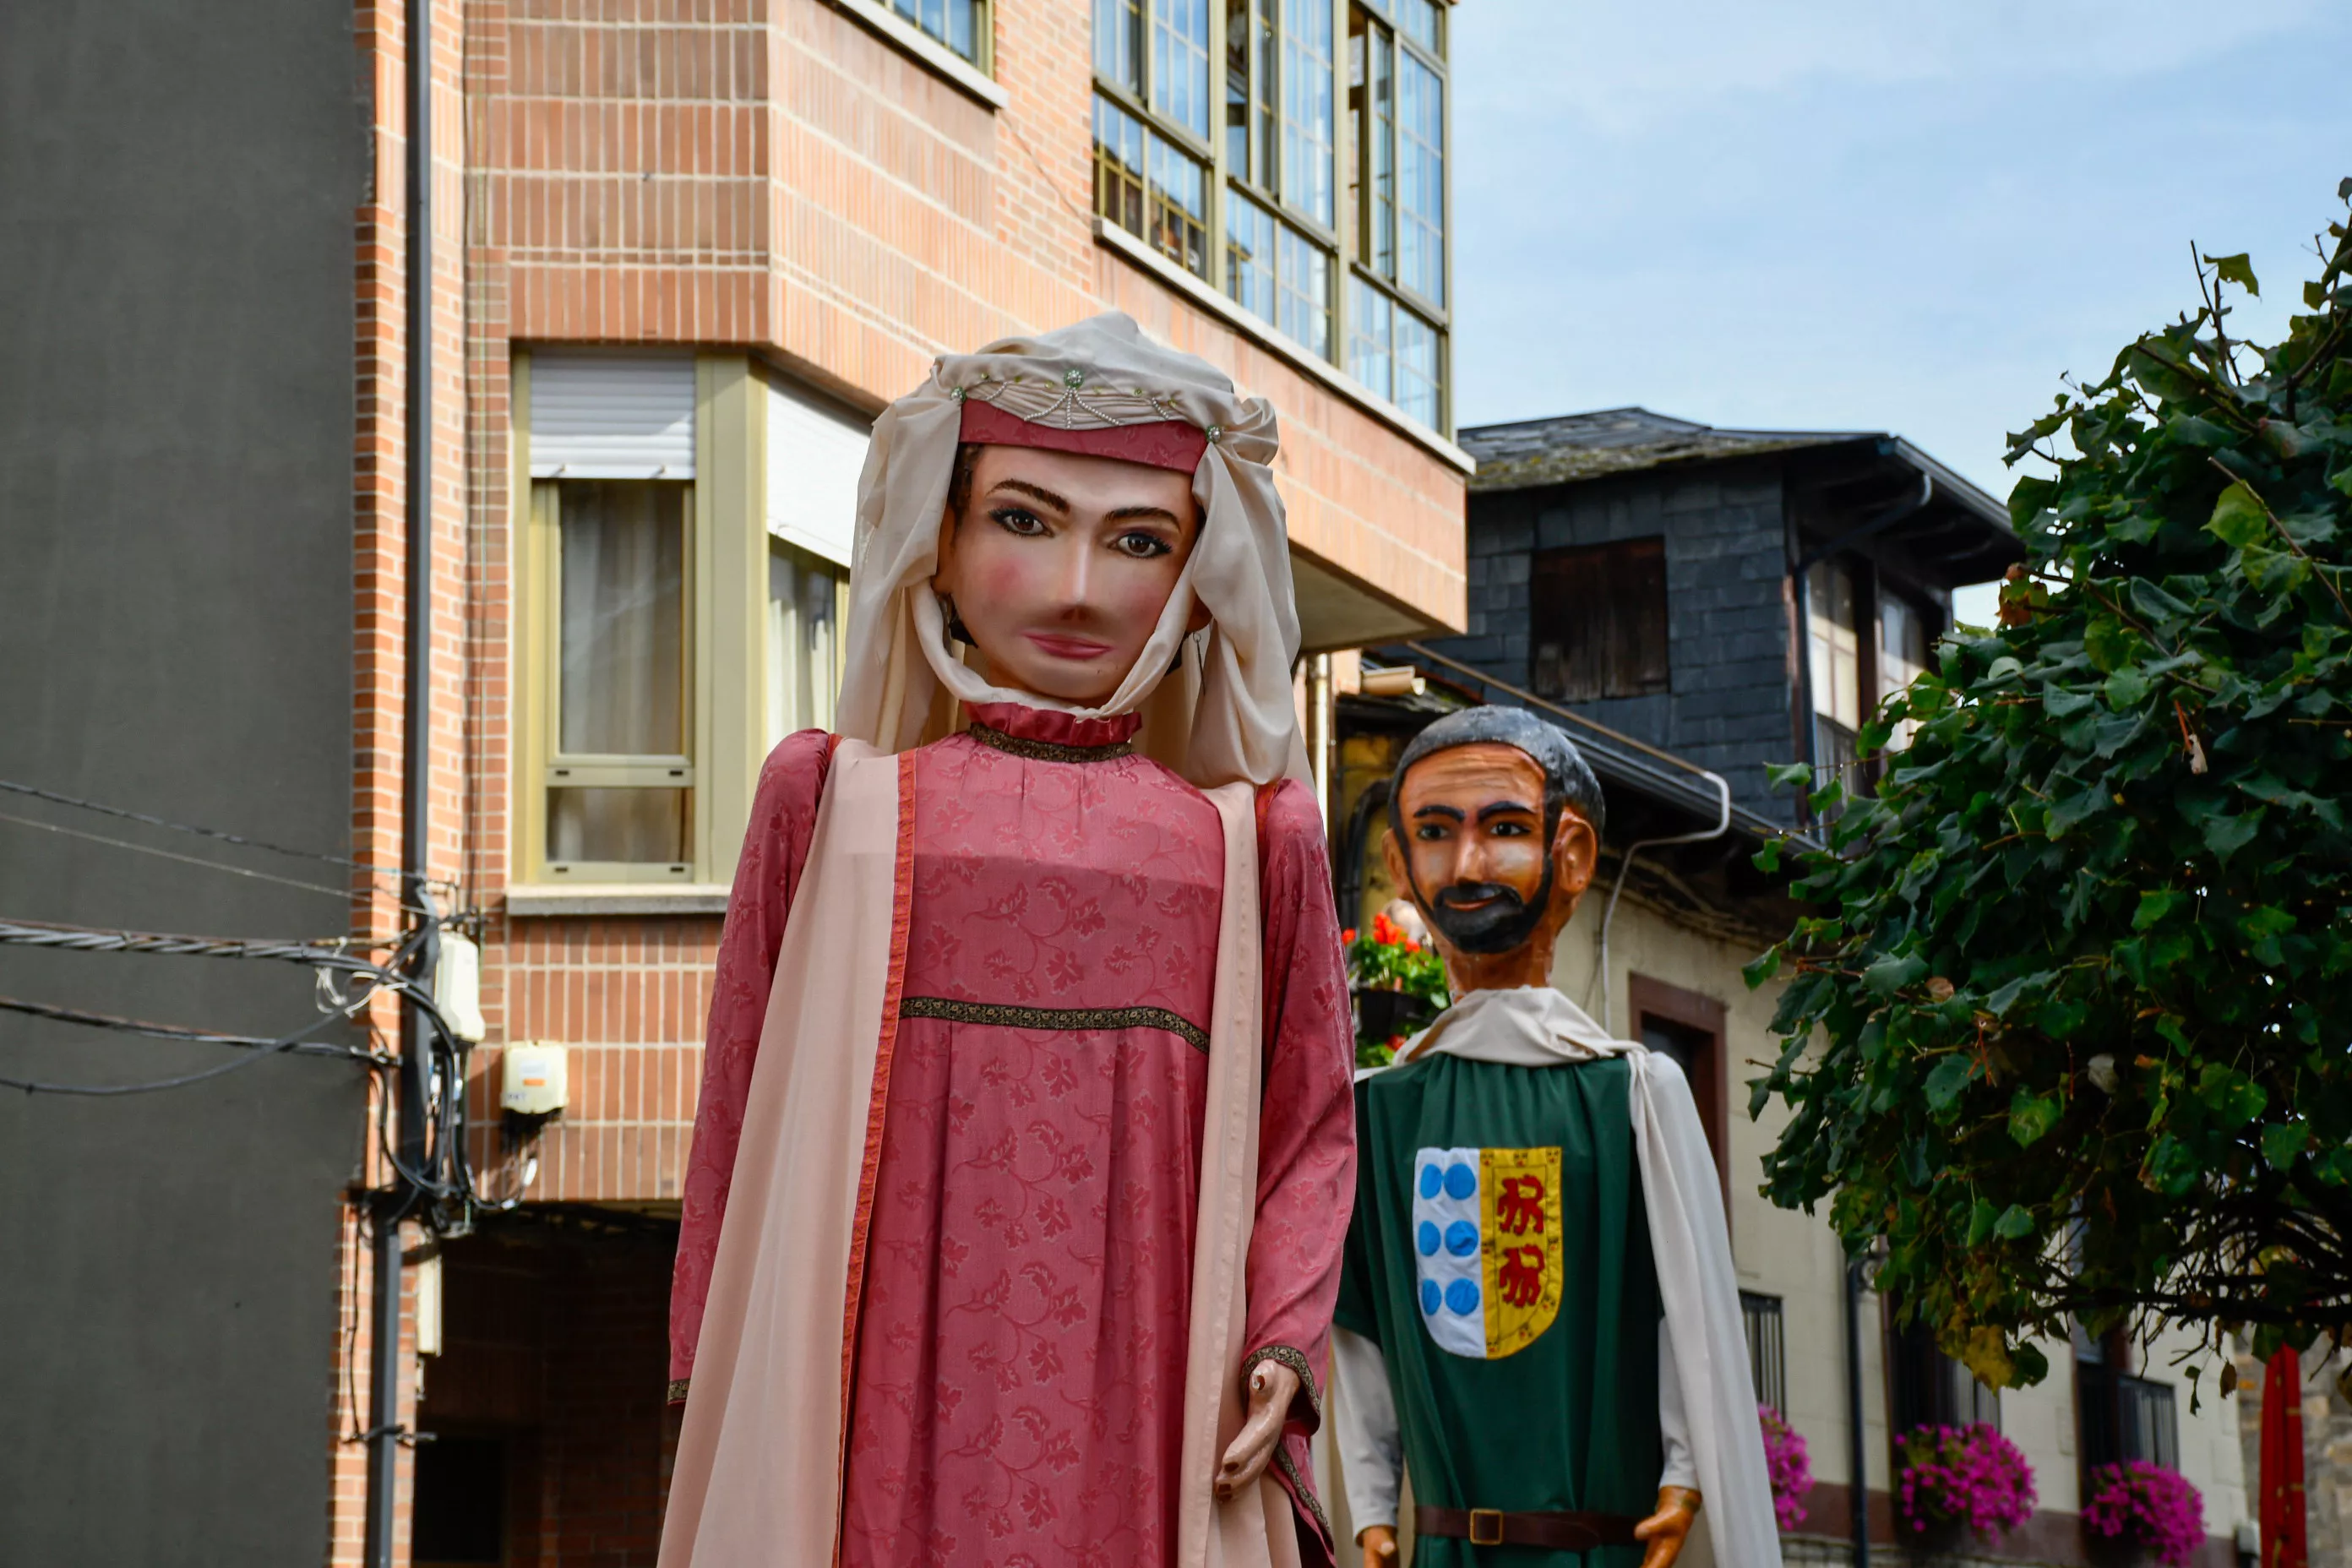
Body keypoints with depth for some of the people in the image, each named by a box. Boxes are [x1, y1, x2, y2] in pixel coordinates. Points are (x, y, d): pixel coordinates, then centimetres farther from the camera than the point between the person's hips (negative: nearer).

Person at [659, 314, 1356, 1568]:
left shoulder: (1253, 840, 9)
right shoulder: (827, 800, 9)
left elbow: (1310, 1125, 12)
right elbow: (743, 1122, 11)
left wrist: (1282, 1351, -4)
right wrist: (714, 1408, 8)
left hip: (1145, 1433, 1)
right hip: (879, 1420, 0)